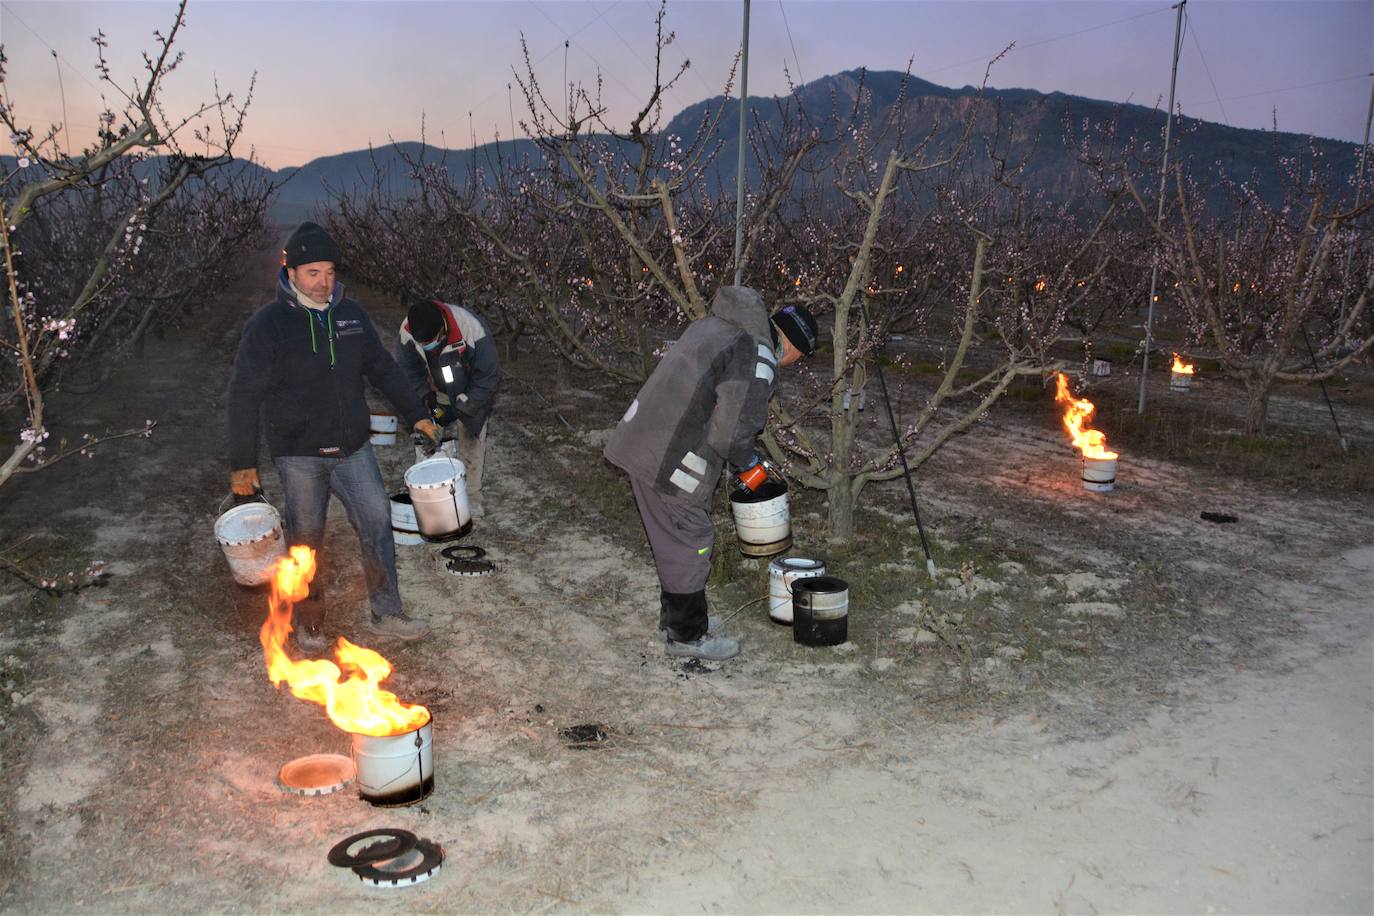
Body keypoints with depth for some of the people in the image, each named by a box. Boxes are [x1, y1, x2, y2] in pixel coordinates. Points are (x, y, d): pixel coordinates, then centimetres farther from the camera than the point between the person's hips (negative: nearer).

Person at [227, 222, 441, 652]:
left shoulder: (350, 314, 3)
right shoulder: (267, 325, -12)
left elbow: (383, 368, 13)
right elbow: (244, 397, -10)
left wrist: (416, 415, 8)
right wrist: (242, 464, -10)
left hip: (353, 448, 4)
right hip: (299, 455, -4)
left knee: (377, 524, 3)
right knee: (306, 541, 8)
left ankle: (386, 614, 15)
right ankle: (309, 625, 26)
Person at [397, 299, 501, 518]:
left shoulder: (472, 331, -37)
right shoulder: (407, 332, -26)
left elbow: (488, 378, -26)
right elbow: (409, 368, -7)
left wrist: (458, 410, -26)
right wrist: (426, 397, -21)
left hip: (470, 395, -3)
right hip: (436, 393, 3)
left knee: (471, 447, 1)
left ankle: (472, 502, 15)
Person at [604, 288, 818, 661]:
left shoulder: (716, 324, 15)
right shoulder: (757, 359, -16)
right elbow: (732, 431, -21)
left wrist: (744, 455, 20)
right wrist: (747, 462, 2)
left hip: (641, 443, 10)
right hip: (670, 459, -10)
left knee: (672, 540, 22)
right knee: (690, 544, 5)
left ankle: (675, 618, 37)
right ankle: (686, 636, 19)